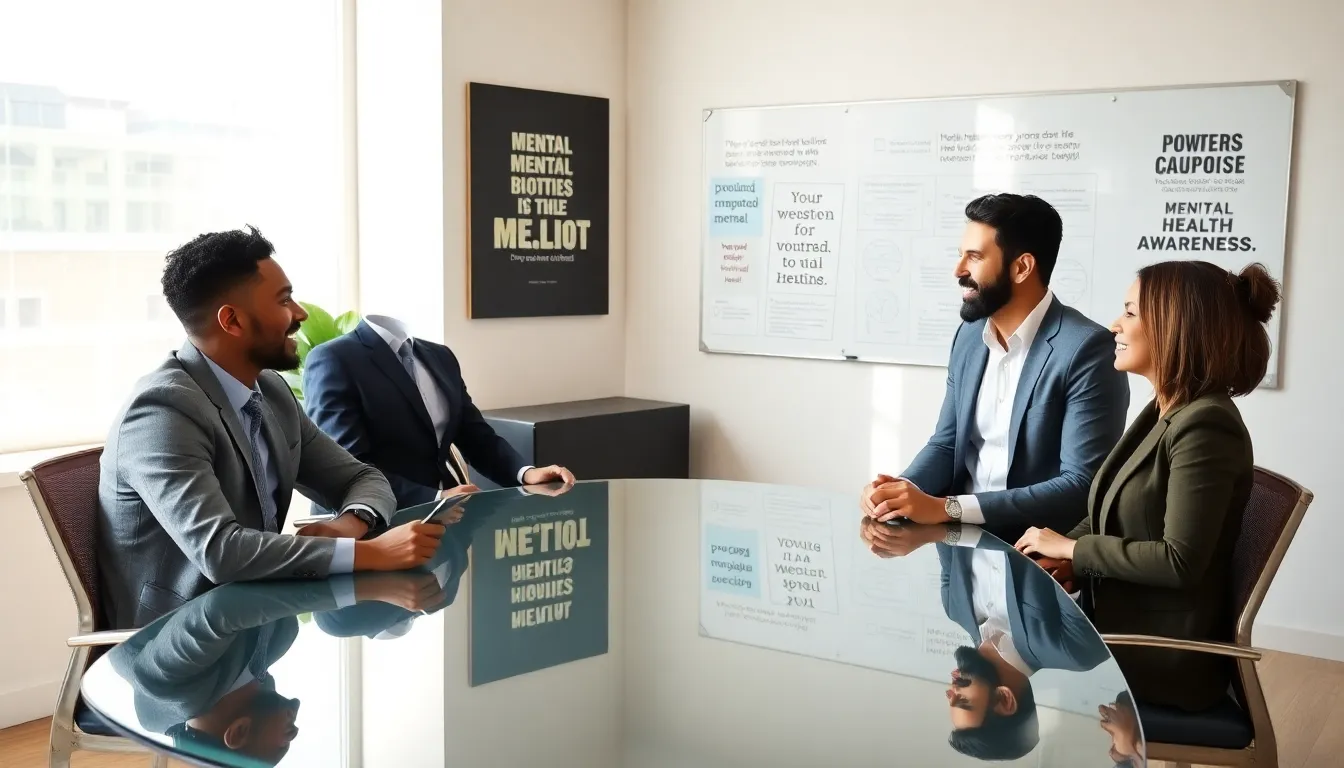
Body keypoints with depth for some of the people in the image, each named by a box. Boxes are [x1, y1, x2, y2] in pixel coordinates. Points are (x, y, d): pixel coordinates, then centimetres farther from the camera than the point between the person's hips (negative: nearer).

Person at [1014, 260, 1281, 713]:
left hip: (1168, 656, -8)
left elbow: (1180, 561, -25)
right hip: (1123, 624, 8)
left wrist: (1072, 548, -15)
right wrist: (1063, 558, -6)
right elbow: (1112, 516, 14)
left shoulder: (1206, 426, -21)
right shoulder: (1165, 411, 9)